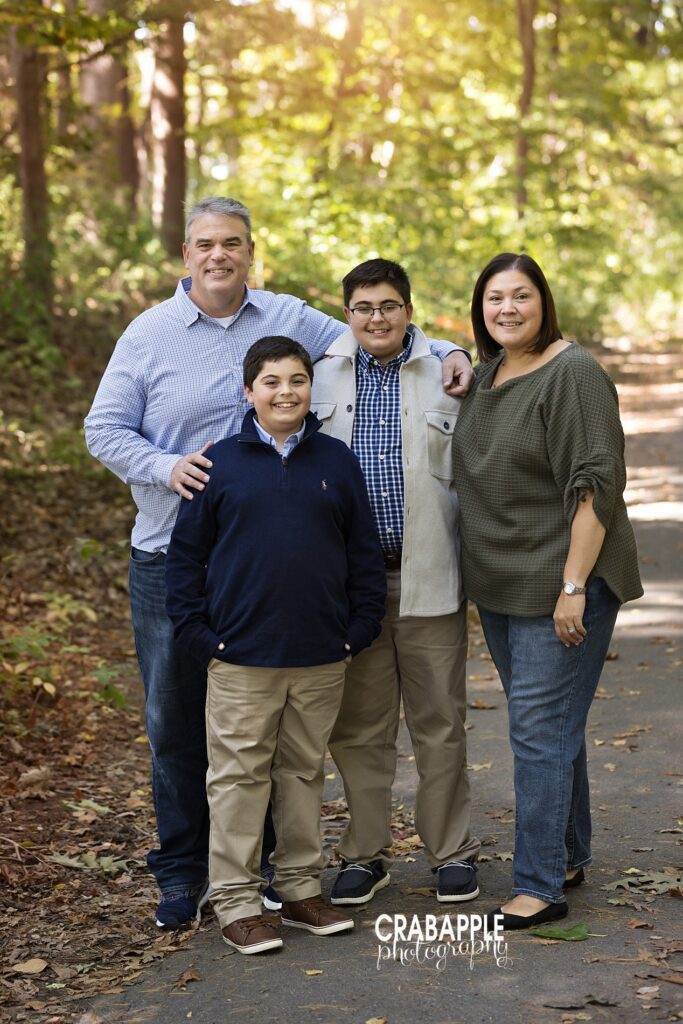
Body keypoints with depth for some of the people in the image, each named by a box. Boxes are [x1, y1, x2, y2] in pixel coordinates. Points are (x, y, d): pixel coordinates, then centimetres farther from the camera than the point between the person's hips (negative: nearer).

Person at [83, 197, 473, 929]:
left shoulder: (289, 320, 6)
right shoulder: (149, 334, 1)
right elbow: (104, 430, 1)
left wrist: (446, 352, 0)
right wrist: (166, 467, -16)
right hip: (171, 558, -1)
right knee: (174, 718, 5)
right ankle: (181, 871, 19)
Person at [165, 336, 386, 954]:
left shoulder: (336, 462, 5)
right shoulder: (221, 463, -1)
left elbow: (365, 552, 8)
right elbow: (186, 552, 2)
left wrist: (361, 626, 2)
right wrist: (198, 633, -3)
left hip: (322, 658, 2)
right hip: (240, 657, -2)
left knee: (305, 773, 13)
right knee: (239, 775, 2)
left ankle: (302, 889, 25)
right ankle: (237, 903, 12)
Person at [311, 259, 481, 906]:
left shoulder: (446, 374, 1)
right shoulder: (323, 379, 5)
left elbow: (462, 473, 2)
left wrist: (454, 409, -12)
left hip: (428, 578, -1)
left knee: (439, 724, 7)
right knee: (357, 727, 9)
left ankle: (451, 851, 21)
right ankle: (364, 853, 23)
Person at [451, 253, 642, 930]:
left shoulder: (573, 373, -14)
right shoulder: (486, 375, 11)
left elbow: (596, 483, -19)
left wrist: (573, 585, -22)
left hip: (559, 582, -8)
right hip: (500, 584, 8)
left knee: (540, 728, -7)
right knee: (551, 723, 17)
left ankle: (539, 887, 0)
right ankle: (570, 857, 30)